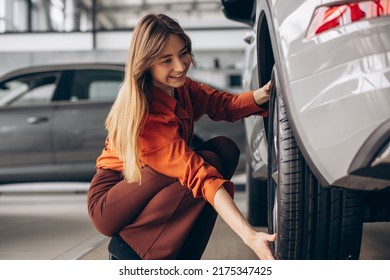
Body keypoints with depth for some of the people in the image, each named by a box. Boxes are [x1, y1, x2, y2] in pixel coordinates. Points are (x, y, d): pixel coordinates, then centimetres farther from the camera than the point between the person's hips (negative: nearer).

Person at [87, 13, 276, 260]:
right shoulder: (146, 117, -30)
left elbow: (223, 105, 1)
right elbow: (201, 176, -37)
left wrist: (262, 94, -22)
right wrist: (249, 236, -42)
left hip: (149, 190, 9)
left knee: (226, 148, -8)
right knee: (208, 161, -26)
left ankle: (181, 259, -7)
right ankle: (127, 247, -14)